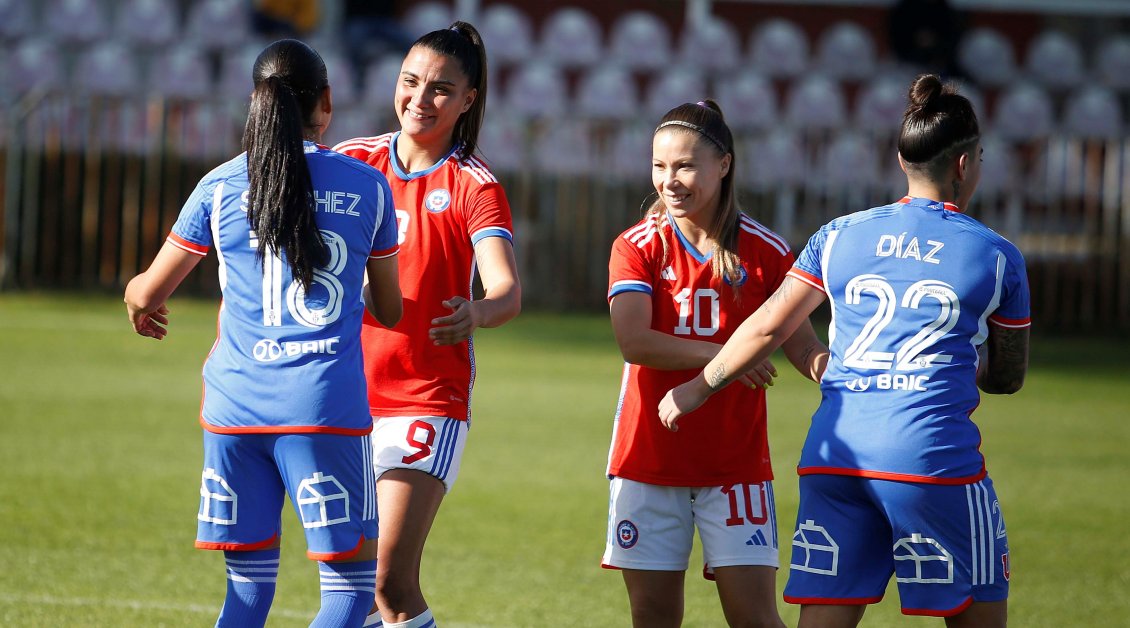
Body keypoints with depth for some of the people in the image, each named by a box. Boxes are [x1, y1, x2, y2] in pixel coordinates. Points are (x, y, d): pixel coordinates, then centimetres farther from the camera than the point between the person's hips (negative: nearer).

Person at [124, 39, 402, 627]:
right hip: (326, 403, -2)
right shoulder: (368, 187, 4)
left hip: (236, 403, 2)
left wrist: (137, 301, 34)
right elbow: (389, 311, 15)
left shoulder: (220, 187, 4)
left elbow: (147, 294, 10)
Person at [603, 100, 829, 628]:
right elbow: (633, 342, -15)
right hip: (649, 459, 0)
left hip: (736, 461, 0)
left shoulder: (765, 252, 1)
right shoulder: (638, 247, -1)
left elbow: (803, 347, 3)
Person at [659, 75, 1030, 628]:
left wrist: (699, 386, 20)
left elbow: (768, 326, 7)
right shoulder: (996, 257, 6)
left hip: (833, 450, 3)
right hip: (934, 454, -3)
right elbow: (1008, 377, 16)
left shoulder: (840, 236, 11)